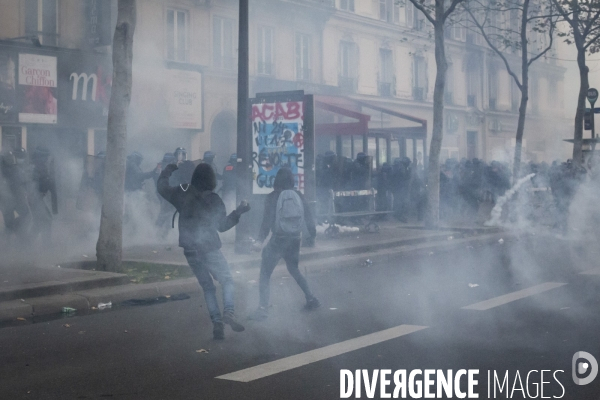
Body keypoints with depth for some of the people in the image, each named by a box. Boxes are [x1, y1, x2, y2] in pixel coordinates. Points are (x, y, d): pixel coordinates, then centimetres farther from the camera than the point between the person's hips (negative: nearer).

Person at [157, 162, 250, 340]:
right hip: (209, 249, -4)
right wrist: (238, 212, 5)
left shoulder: (182, 194, 2)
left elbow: (162, 187, 18)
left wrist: (168, 169, 31)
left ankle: (217, 322, 0)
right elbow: (222, 225, -1)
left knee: (208, 287, 12)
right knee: (227, 281, 5)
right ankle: (228, 312, -21)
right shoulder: (213, 199, -6)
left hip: (190, 250, 4)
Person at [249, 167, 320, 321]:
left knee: (265, 274, 1)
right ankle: (311, 299, 23)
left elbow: (267, 220, -12)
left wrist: (261, 238, -9)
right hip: (295, 240, 5)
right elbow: (309, 217, 6)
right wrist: (312, 234, 17)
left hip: (278, 240, -4)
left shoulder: (272, 197, -7)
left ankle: (263, 308, -11)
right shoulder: (298, 195, 3)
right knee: (294, 270, 27)